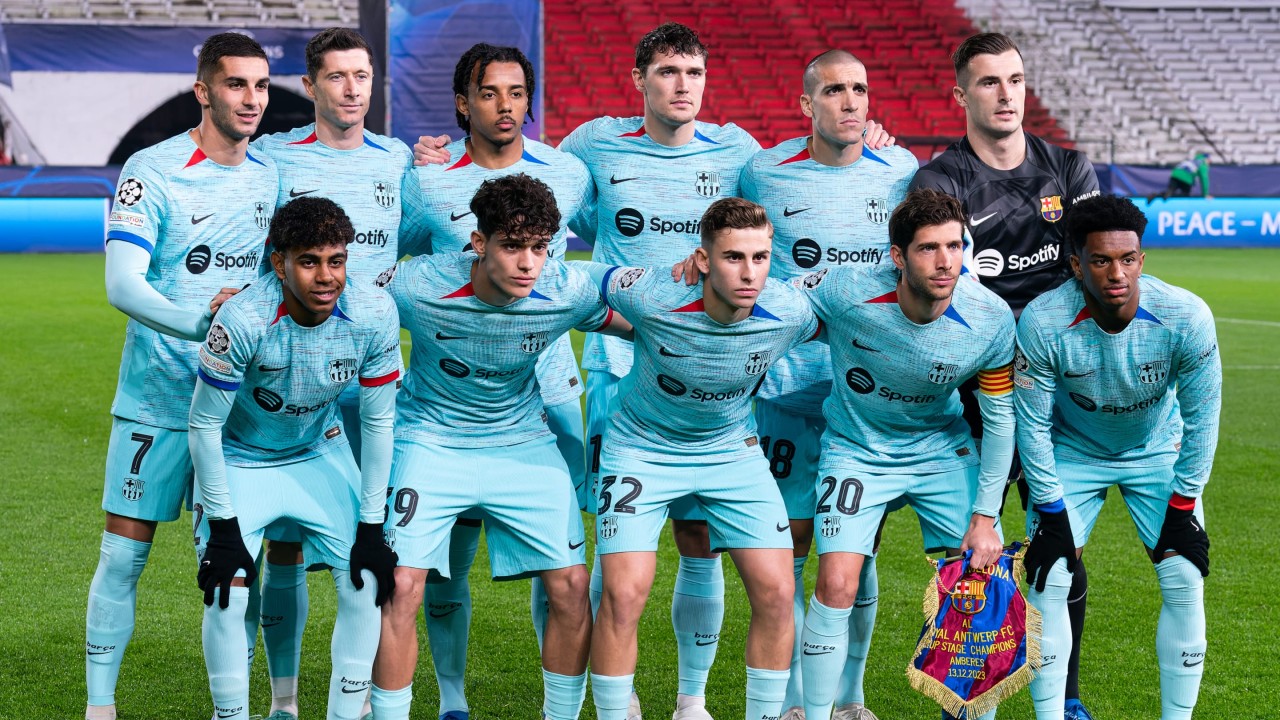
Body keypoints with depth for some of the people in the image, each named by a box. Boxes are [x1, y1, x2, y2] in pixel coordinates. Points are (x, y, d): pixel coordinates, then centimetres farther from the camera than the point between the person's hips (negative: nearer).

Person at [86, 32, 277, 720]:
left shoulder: (274, 176, 7)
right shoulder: (151, 171, -9)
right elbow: (122, 285, -18)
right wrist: (202, 319, -31)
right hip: (158, 398, -4)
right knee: (125, 551, -1)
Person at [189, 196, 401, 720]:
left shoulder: (373, 315, -24)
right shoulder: (243, 320, -33)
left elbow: (378, 421, -10)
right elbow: (204, 424, -20)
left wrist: (371, 525, -9)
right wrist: (222, 525, -18)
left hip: (320, 453, 3)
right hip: (239, 458, -3)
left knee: (366, 580, -7)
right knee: (227, 591, -17)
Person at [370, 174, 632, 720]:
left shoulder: (567, 292, -18)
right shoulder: (417, 287, -24)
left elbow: (632, 326, 4)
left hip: (522, 441, 2)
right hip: (431, 439, -2)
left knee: (571, 584, -4)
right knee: (402, 584, -15)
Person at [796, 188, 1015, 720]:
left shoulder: (991, 320, -20)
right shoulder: (845, 291, -27)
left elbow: (999, 418, -7)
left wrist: (985, 517, -7)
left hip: (942, 448, 2)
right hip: (856, 450, -2)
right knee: (837, 586, -16)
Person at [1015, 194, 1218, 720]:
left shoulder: (1186, 317, -29)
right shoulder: (1043, 323, -31)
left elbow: (1201, 418, -14)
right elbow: (1032, 423, -17)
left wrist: (1183, 505, -12)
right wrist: (1051, 510, -15)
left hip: (1158, 453, 1)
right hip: (1072, 454, 0)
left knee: (1185, 582, -9)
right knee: (1049, 579, -10)